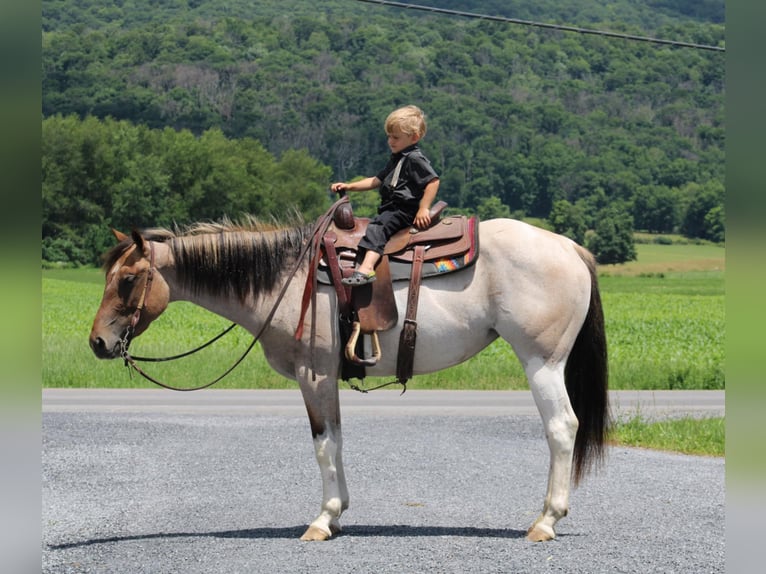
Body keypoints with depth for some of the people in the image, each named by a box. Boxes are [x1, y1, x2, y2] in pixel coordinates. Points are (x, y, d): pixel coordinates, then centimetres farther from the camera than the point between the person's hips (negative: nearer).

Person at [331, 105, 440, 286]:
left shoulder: (415, 159, -10)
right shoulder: (396, 159, 21)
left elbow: (433, 181, -20)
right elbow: (376, 181, 28)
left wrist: (423, 209, -25)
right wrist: (349, 186, 22)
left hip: (405, 211, -11)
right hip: (390, 209, 11)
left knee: (376, 226, -29)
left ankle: (366, 269, -47)